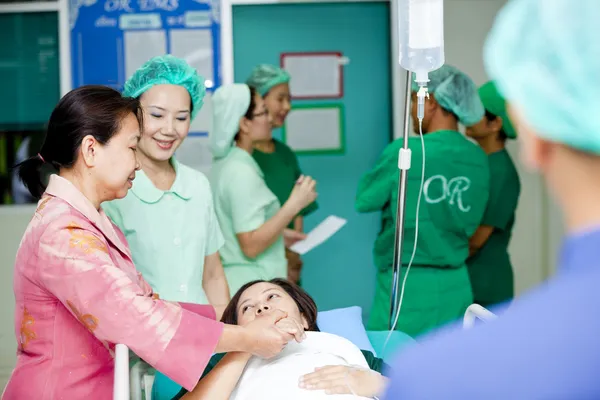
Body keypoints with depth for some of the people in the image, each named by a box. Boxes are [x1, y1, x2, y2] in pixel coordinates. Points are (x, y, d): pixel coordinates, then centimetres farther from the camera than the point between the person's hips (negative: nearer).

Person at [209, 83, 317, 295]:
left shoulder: (224, 164, 9)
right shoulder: (242, 173, -19)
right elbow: (251, 245, -22)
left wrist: (279, 234, 18)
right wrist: (294, 204, -23)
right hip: (252, 291, -10)